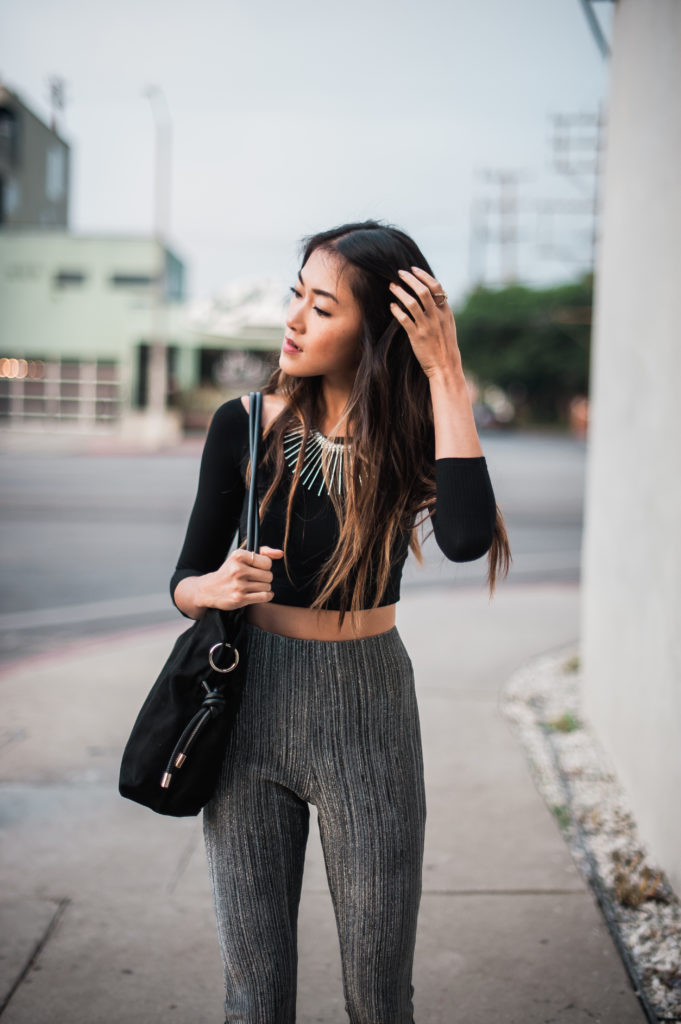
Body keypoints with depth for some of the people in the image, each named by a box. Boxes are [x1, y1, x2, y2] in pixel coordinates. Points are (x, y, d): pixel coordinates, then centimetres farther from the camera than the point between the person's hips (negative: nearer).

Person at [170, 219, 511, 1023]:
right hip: (253, 707, 1)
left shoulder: (412, 434, -6)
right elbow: (184, 584, 2)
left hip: (369, 713, 0)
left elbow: (466, 537, -28)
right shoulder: (245, 425, -4)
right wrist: (216, 587, -21)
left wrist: (445, 374, -24)